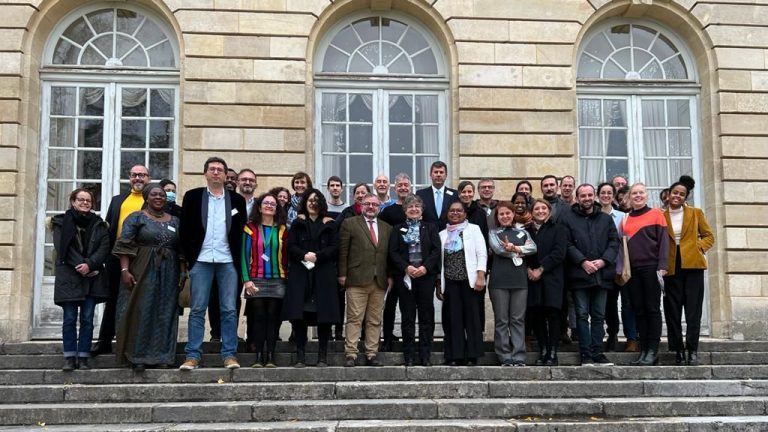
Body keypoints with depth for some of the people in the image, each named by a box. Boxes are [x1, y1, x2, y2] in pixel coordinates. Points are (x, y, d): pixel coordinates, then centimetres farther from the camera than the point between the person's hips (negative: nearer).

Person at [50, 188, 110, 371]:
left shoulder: (98, 224, 11)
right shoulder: (62, 222, 5)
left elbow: (104, 247, 0)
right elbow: (61, 247, -6)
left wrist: (89, 264, -15)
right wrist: (80, 266, -14)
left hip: (92, 277, 2)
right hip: (69, 276, -2)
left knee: (87, 319, 1)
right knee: (70, 318, -1)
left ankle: (83, 357, 5)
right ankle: (70, 357, 6)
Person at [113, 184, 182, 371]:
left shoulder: (175, 221, 12)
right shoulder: (136, 218, 1)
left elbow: (181, 250, 13)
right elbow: (124, 245, -6)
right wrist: (124, 270, -16)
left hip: (168, 275, 4)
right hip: (142, 272, -4)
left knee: (165, 313, 5)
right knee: (141, 312, -2)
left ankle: (162, 355, 12)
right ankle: (138, 356, 5)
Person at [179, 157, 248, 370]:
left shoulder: (237, 200, 9)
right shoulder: (193, 196, 7)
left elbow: (241, 232, 9)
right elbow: (184, 229, 6)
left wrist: (238, 259, 2)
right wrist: (189, 256, 0)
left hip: (228, 262, 1)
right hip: (201, 260, -1)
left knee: (229, 310, 0)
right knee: (197, 309, 1)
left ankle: (229, 354, 5)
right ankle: (193, 355, 4)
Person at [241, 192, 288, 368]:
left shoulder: (282, 230, 10)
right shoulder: (251, 228, 4)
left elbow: (286, 256, 7)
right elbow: (244, 255, -1)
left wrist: (287, 277, -2)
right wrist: (246, 280, -10)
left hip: (277, 281, 1)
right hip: (256, 281, -1)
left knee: (273, 319, 1)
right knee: (258, 318, -1)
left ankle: (270, 358, 5)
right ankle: (258, 357, 1)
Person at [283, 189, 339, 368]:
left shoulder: (329, 224, 11)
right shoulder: (298, 223, 13)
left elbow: (334, 248, 3)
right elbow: (291, 246, 3)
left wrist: (317, 256, -12)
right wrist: (304, 255, -15)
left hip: (323, 274, 0)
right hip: (300, 273, 0)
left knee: (324, 316, -3)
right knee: (299, 315, -6)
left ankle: (322, 357, 3)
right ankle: (300, 356, 0)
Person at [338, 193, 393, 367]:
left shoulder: (387, 228, 17)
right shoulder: (350, 223, 6)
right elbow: (343, 250, 1)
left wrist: (390, 276, 7)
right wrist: (342, 274, -5)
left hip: (380, 281, 4)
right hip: (357, 280, -4)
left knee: (375, 320, 5)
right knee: (354, 319, -5)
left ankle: (371, 354, 9)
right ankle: (350, 354, -2)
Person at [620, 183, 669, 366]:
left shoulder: (656, 214, 4)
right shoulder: (625, 219, 14)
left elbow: (663, 241, -3)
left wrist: (662, 266, -12)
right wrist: (620, 268, 4)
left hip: (651, 268, -4)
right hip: (633, 270, 4)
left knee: (652, 308, -3)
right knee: (639, 310, 5)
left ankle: (653, 351, -2)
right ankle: (643, 351, 8)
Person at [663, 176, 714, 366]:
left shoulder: (696, 213, 10)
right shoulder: (661, 216, 8)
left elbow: (709, 236, 12)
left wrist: (699, 248, -5)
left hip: (692, 264, -1)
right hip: (672, 267, 1)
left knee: (693, 309, -5)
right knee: (673, 310, 1)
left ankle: (692, 350, -4)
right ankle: (678, 350, 7)